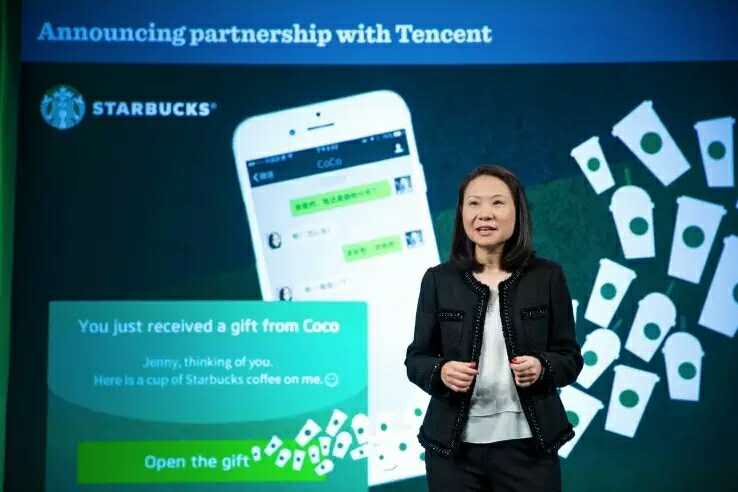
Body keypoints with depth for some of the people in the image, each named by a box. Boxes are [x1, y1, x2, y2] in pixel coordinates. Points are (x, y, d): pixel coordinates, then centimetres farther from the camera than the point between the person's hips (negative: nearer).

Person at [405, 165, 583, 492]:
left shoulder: (547, 276, 0)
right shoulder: (438, 280, 1)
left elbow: (570, 357, 4)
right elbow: (416, 359, 4)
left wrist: (542, 368, -17)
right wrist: (441, 372, -16)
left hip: (526, 445, 0)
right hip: (453, 446, 1)